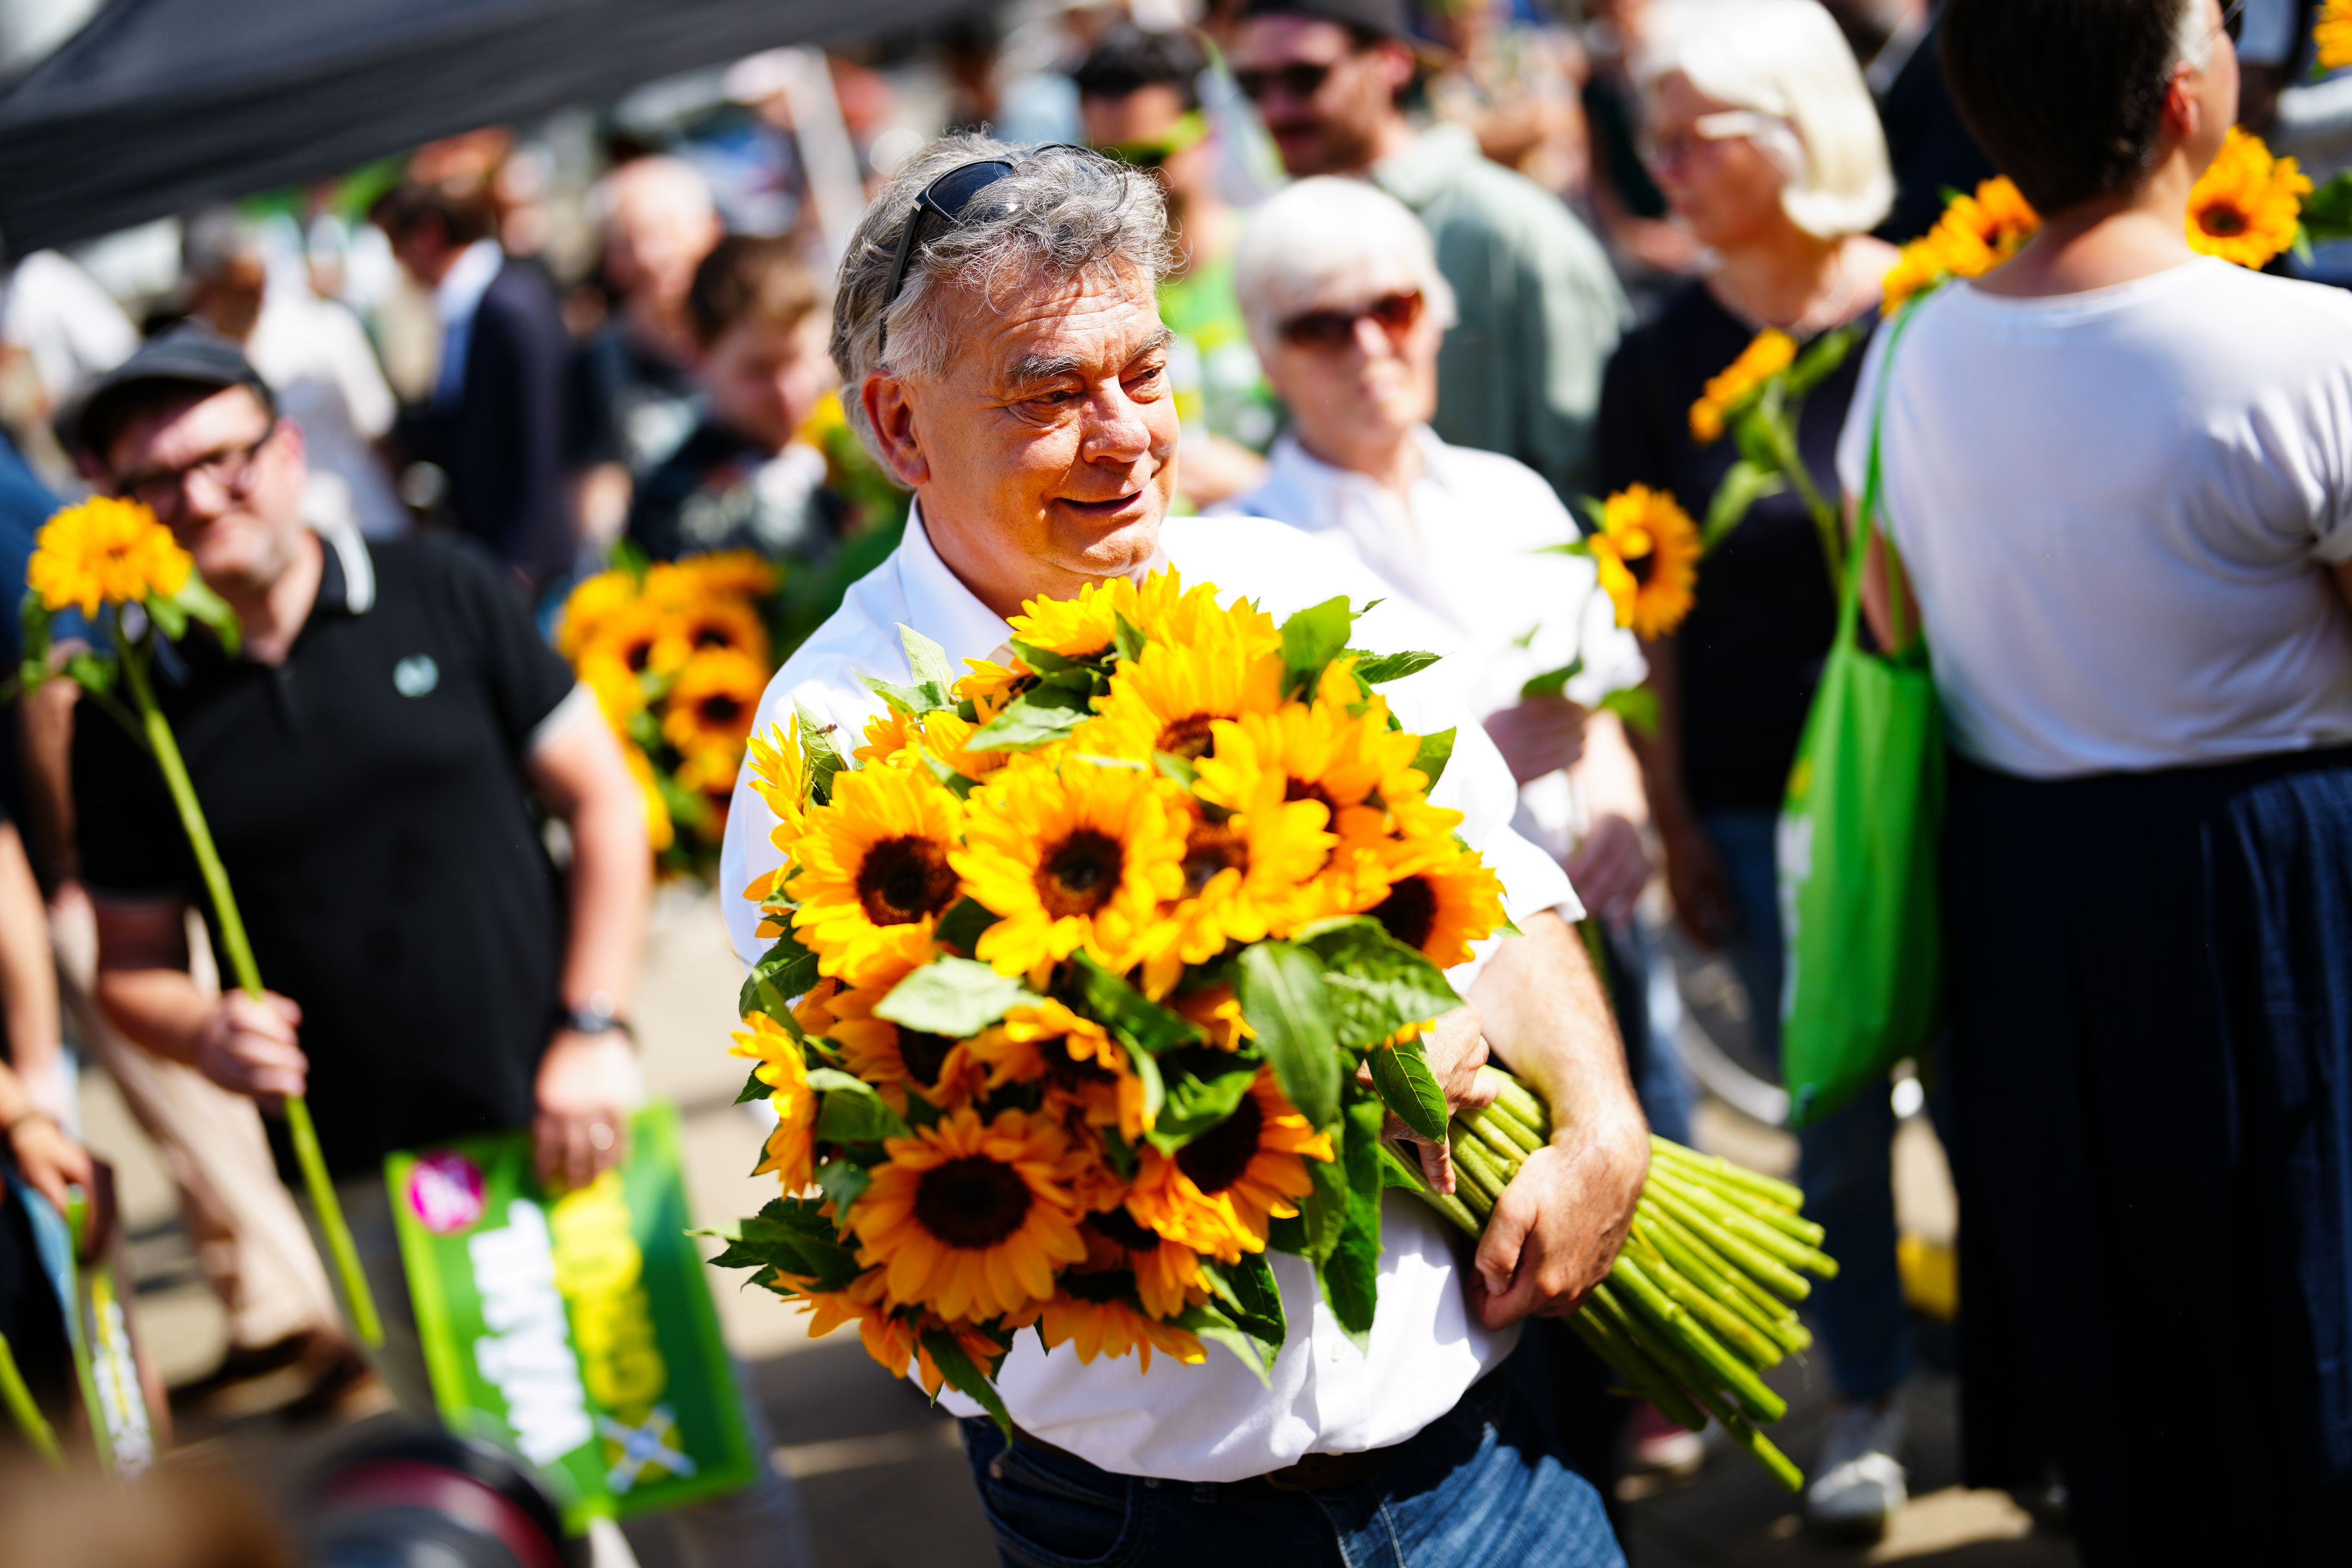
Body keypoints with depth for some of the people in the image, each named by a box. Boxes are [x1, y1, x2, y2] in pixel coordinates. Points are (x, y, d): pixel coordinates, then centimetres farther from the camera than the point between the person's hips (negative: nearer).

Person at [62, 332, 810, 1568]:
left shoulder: (441, 597, -1)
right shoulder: (132, 715, 1)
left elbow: (604, 801, 2)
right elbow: (130, 963, 8)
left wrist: (593, 1031, -6)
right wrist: (200, 1030, -15)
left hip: (563, 1124, 0)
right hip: (363, 1179, 1)